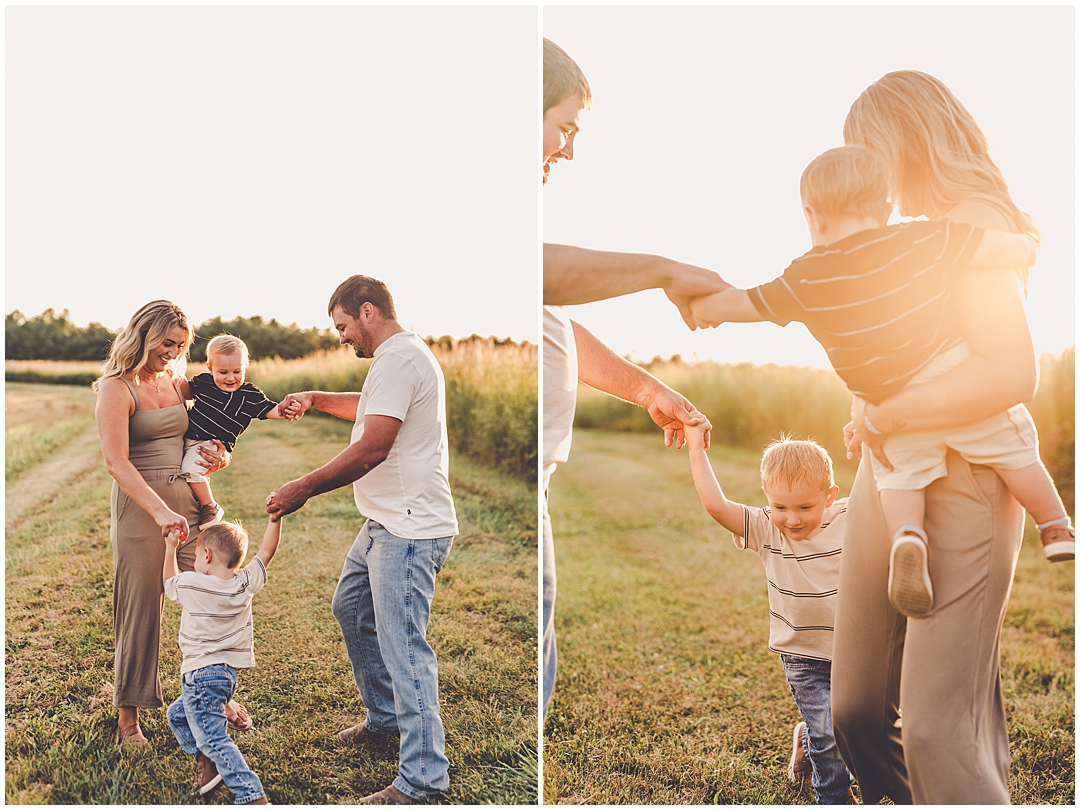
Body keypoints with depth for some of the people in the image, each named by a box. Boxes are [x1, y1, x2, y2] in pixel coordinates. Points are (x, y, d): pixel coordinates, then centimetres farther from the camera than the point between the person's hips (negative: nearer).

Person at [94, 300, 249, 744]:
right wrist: (159, 511, -28)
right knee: (141, 604, 0)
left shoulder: (177, 383, 13)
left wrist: (218, 458, 2)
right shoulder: (116, 388, -8)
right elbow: (116, 461, -18)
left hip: (189, 495, 6)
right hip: (138, 502, -6)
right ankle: (128, 711, 16)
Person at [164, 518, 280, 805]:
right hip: (229, 672, 7)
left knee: (214, 739, -9)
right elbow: (267, 552, 11)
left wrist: (170, 548, 23)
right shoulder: (245, 584, -4)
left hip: (201, 674, -7)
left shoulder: (190, 584, -14)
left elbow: (169, 581, 11)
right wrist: (276, 516, 13)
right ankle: (208, 762, 21)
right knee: (177, 715, 27)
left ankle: (253, 797, -18)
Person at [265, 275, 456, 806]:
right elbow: (372, 408, 39)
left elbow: (373, 447, -25)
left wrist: (303, 489, -18)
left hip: (410, 529, -11)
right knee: (350, 607, 24)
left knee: (403, 646, -9)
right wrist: (318, 399, 32)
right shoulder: (401, 356, 17)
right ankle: (385, 717, 39)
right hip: (386, 523, 11)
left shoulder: (398, 359, -17)